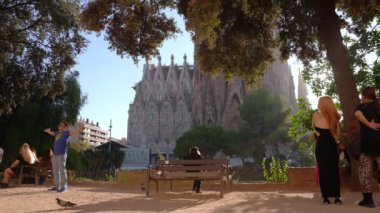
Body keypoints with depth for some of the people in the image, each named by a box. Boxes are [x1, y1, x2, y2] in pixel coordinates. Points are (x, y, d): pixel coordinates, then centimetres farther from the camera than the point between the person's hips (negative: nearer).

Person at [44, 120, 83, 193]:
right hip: (55, 155, 8)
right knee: (55, 171, 11)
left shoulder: (66, 133, -2)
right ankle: (56, 186, 20)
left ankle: (64, 187, -3)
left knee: (62, 171, -7)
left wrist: (80, 128, -36)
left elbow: (74, 131, -19)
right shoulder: (57, 133, 19)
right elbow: (51, 132, 43)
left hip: (62, 155, -8)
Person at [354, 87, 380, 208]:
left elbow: (358, 113, -23)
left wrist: (369, 124, -17)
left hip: (368, 142, -4)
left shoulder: (363, 106, 1)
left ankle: (368, 199, 6)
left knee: (364, 171, 6)